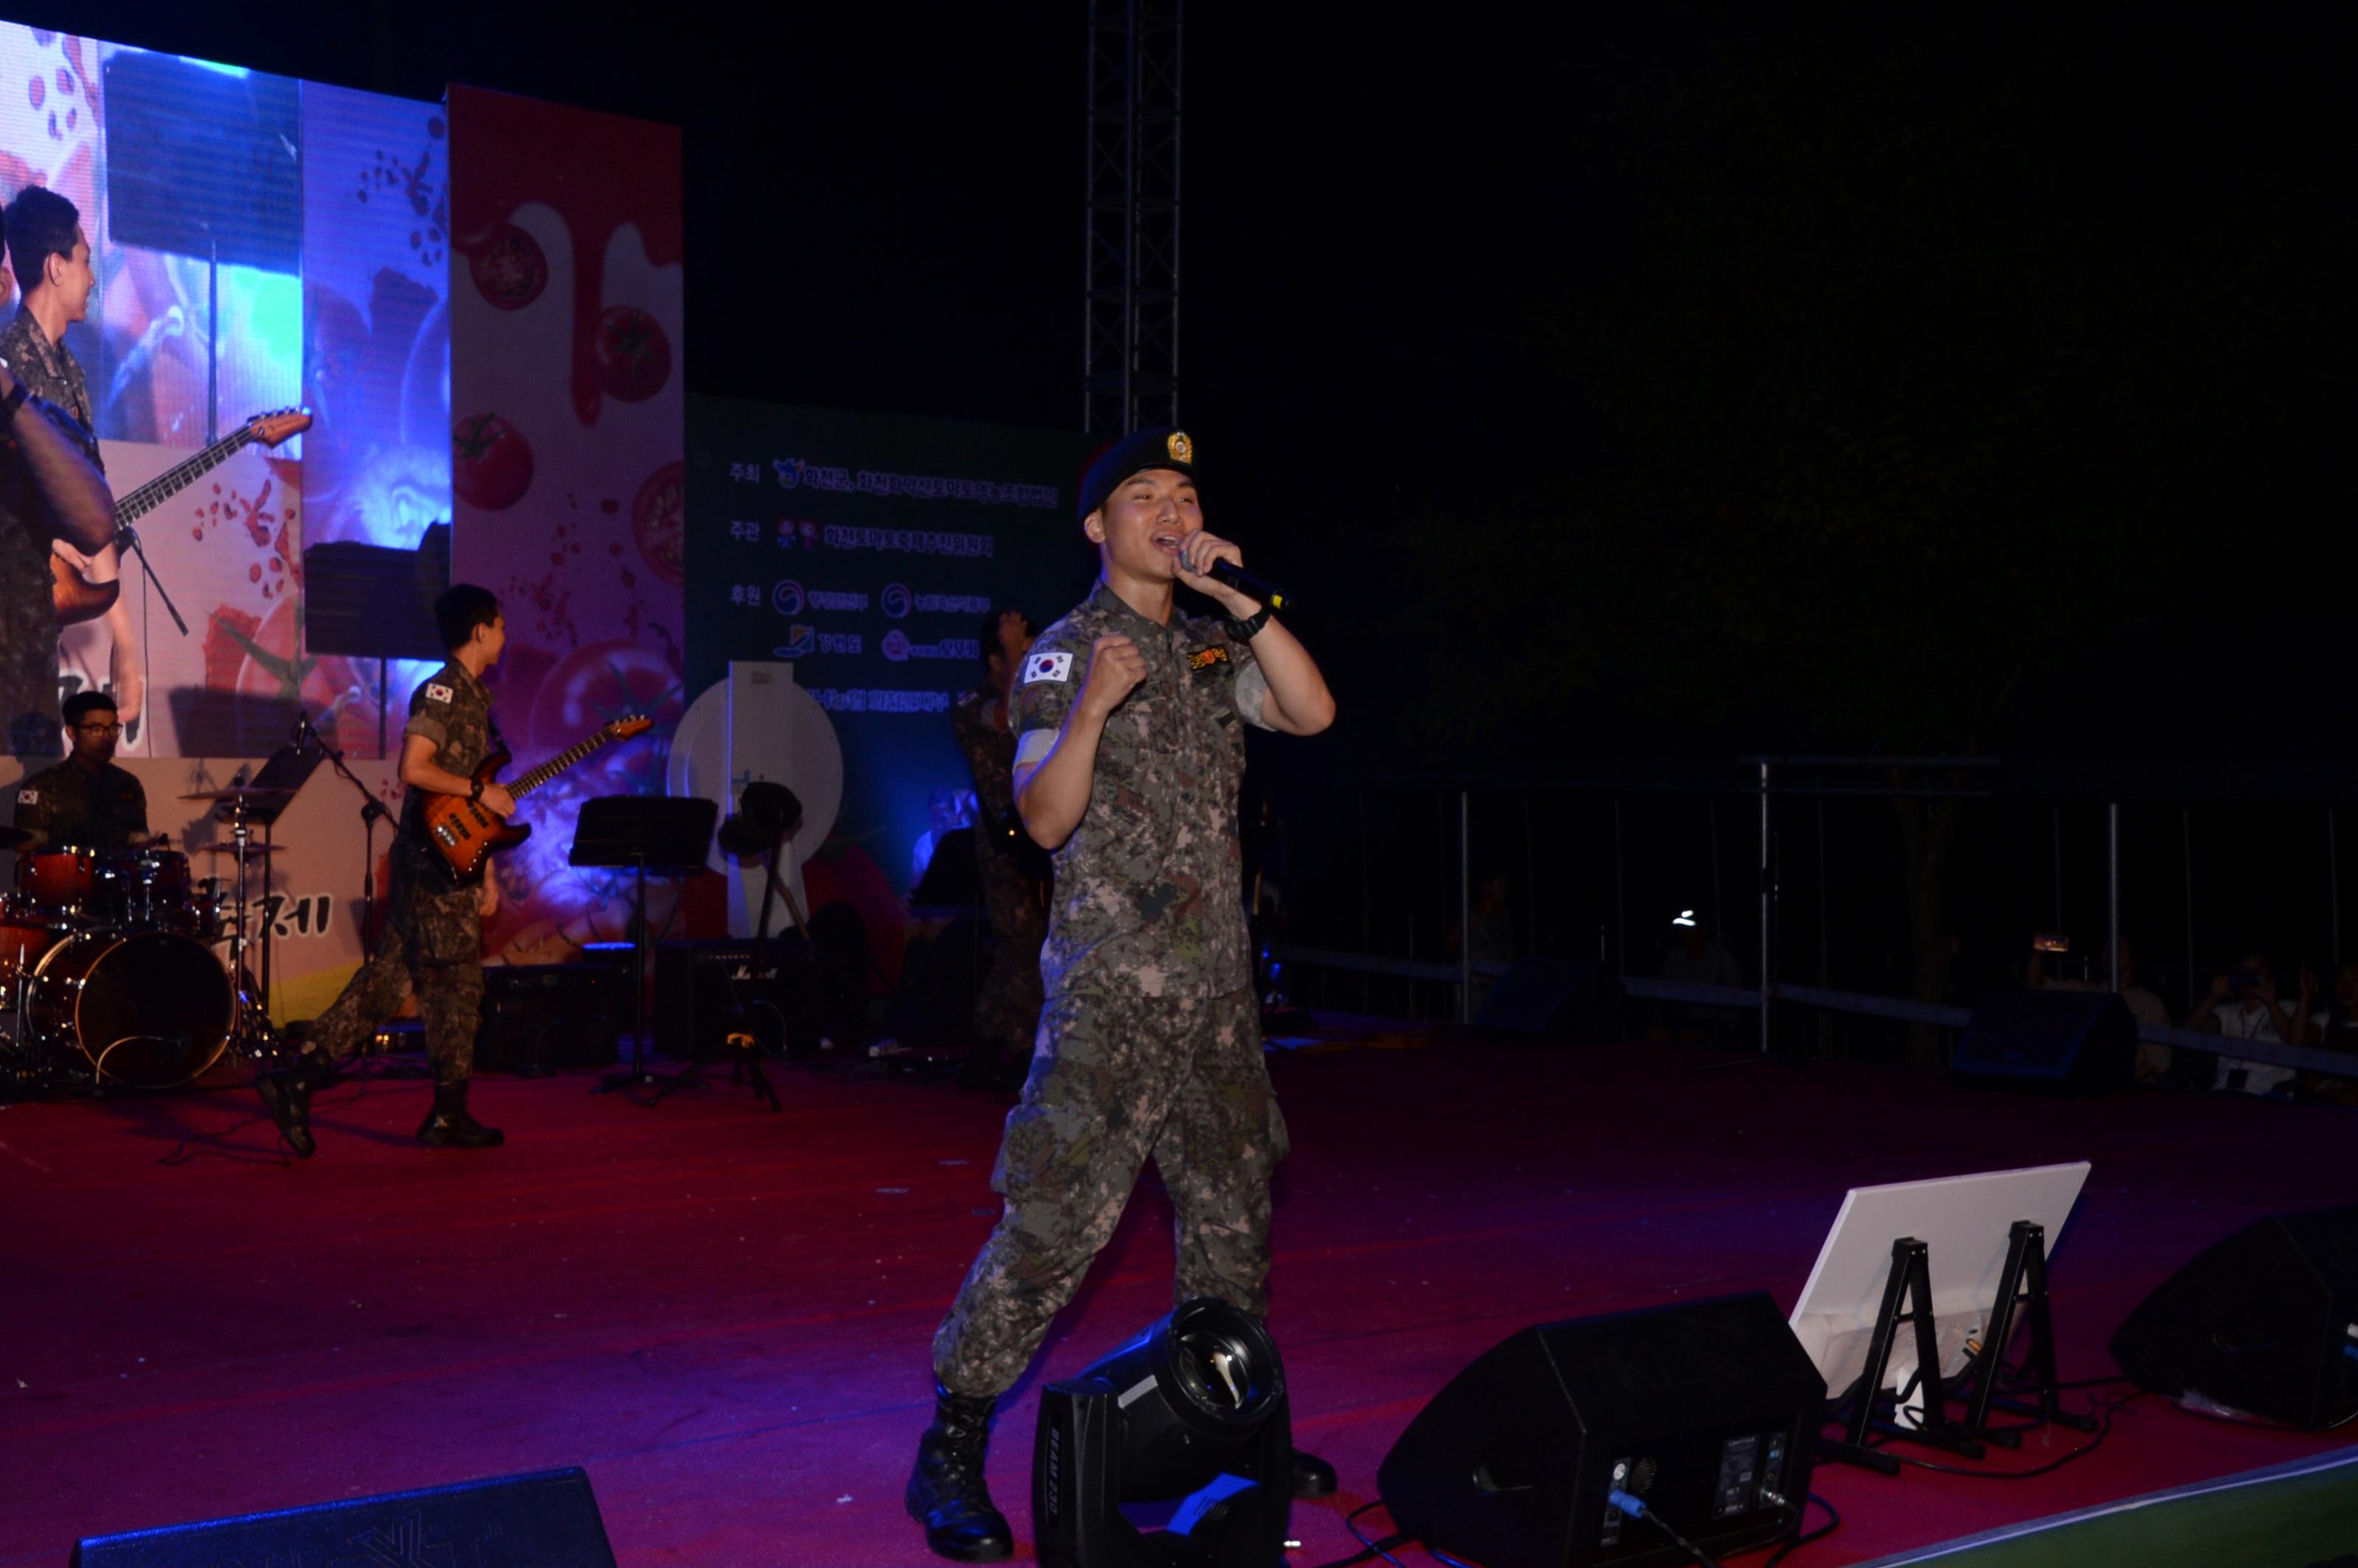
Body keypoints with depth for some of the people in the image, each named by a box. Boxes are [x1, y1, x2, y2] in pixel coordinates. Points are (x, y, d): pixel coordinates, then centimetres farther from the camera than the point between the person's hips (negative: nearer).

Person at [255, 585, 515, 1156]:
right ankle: (450, 1116, 7)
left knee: (385, 980, 7)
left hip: (449, 864, 9)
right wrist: (482, 792, -15)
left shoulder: (474, 698, 19)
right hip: (433, 863, -9)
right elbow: (414, 769, -23)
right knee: (456, 985, -1)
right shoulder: (442, 691, -11)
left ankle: (298, 1078, 5)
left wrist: (486, 873, 19)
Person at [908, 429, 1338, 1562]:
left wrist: (1238, 595, -8)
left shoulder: (1210, 648, 15)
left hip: (1217, 991, 7)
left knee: (1233, 1218, 13)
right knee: (1056, 1222, -11)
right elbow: (1046, 820, -13)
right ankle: (949, 1452, -2)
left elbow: (1312, 712, -1)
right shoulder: (1064, 653, -3)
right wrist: (1090, 711, -30)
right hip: (1109, 990, -6)